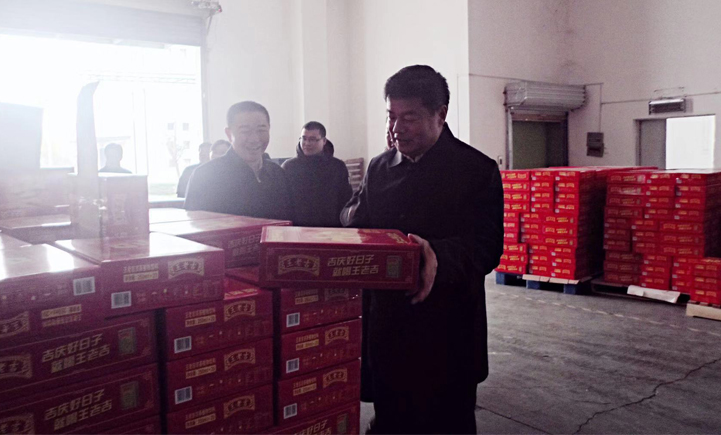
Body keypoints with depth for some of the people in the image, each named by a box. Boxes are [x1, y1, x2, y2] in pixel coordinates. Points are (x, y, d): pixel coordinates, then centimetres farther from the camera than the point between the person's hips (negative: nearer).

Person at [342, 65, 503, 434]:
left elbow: (487, 248, -16)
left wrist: (439, 257, -34)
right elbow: (353, 218, 19)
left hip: (446, 336, -4)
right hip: (385, 329, 5)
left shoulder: (478, 171, -6)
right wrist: (353, 216, -4)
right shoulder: (379, 168, 10)